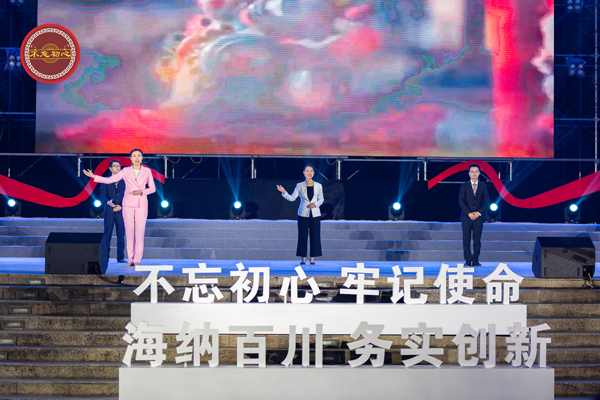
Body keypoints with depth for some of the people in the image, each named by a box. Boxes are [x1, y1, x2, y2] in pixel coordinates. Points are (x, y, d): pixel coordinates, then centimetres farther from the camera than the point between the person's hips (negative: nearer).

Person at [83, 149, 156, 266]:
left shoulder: (147, 171, 4)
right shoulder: (126, 171, 4)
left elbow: (152, 188, 6)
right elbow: (110, 180, 2)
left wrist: (141, 191, -12)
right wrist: (93, 176, -6)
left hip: (141, 204, -1)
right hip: (128, 203, 1)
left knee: (140, 232, -7)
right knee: (129, 231, 0)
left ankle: (137, 260, -4)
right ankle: (131, 260, 4)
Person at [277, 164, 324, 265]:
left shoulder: (318, 186, 4)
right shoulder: (300, 186, 1)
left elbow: (321, 199, 12)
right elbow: (292, 198, -2)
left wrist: (316, 204, -8)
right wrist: (284, 192, -17)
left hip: (315, 214, 1)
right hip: (303, 214, -1)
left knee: (315, 236, 0)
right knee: (302, 236, -1)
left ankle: (312, 259, 8)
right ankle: (303, 259, 7)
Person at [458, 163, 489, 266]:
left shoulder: (483, 186, 10)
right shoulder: (464, 186, 6)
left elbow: (486, 201, 6)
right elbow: (461, 201, -1)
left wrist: (479, 213, -8)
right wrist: (469, 213, -11)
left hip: (478, 217, 1)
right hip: (466, 216, -1)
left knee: (477, 240, -2)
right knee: (466, 240, -4)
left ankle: (475, 261, 3)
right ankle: (468, 261, 1)